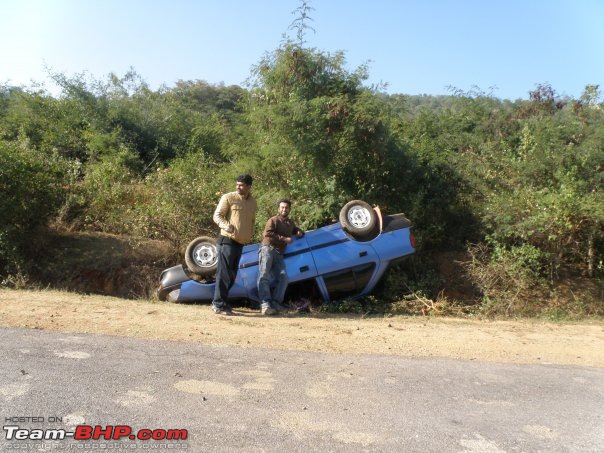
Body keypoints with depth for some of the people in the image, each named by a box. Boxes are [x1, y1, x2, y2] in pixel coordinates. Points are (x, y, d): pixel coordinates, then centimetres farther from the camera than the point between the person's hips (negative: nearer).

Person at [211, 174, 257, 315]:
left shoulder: (253, 202, 13)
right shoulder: (228, 197, -5)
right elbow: (217, 216, -8)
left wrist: (251, 233, 12)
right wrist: (226, 225, -27)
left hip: (240, 243, 7)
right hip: (227, 241, -7)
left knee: (232, 275, 12)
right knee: (224, 274, -8)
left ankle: (218, 302, 23)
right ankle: (219, 305, -1)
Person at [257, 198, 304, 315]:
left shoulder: (290, 222, 24)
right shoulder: (273, 220, 2)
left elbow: (295, 229, 45)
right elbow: (267, 234, -12)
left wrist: (299, 232, 20)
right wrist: (284, 239, -14)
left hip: (279, 254, 6)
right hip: (267, 249, -6)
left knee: (283, 278, -9)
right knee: (264, 276, -18)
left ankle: (275, 303, -9)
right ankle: (265, 304, -27)